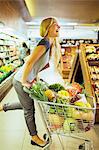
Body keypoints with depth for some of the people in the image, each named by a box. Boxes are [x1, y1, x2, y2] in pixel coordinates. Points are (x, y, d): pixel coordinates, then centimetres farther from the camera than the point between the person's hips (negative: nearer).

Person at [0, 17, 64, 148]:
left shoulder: (52, 45, 4)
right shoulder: (45, 43, -25)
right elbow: (29, 63, -30)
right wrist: (24, 82, -21)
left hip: (29, 81, 9)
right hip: (21, 81, -8)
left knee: (27, 105, 24)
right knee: (29, 110, 8)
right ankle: (34, 137, 28)